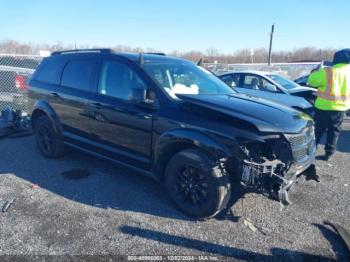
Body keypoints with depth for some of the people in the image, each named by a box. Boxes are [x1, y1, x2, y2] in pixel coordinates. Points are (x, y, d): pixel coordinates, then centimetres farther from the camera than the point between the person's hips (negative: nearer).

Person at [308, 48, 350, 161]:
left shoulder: (329, 72, -16)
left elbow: (312, 81, -7)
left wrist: (315, 72, 11)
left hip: (325, 107, -4)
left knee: (318, 130, 5)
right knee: (334, 131, 14)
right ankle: (329, 153, 19)